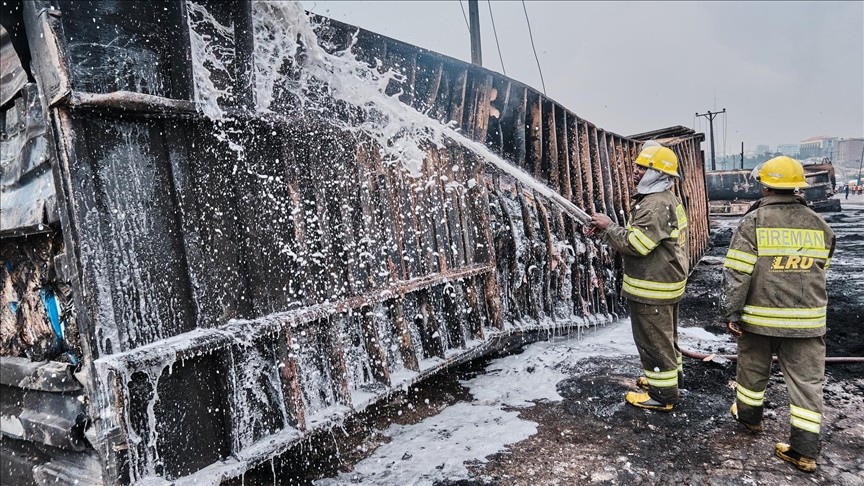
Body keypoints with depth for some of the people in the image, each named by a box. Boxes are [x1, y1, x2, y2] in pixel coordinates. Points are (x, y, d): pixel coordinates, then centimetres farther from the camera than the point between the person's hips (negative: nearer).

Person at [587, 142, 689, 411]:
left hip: (652, 289, -11)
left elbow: (636, 243, -28)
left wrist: (608, 227, -15)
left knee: (654, 340, 1)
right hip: (666, 283, 11)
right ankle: (669, 376, 41)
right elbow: (643, 236, 14)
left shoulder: (656, 205, -24)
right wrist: (607, 229, 2)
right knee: (665, 335, 24)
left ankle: (662, 394, 13)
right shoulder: (668, 199, 12)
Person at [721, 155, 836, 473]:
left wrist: (731, 312, -7)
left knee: (753, 369, 17)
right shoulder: (819, 225, 4)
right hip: (807, 319, 3)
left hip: (761, 316, -3)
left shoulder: (753, 222, -10)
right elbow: (819, 272, 14)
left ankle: (749, 416, 37)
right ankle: (804, 450, 10)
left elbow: (736, 273, -14)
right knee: (807, 380, 8)